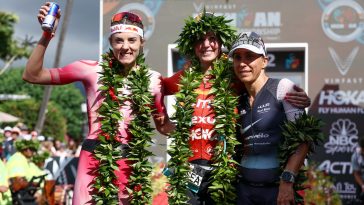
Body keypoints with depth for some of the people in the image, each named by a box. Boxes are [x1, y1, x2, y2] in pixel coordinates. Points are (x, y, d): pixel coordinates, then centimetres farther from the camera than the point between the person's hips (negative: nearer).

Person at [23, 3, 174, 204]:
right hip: (94, 158, -2)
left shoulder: (153, 80, 5)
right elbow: (32, 75, -1)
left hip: (132, 162, 2)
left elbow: (163, 126, 15)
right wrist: (47, 35, -11)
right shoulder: (92, 70, -2)